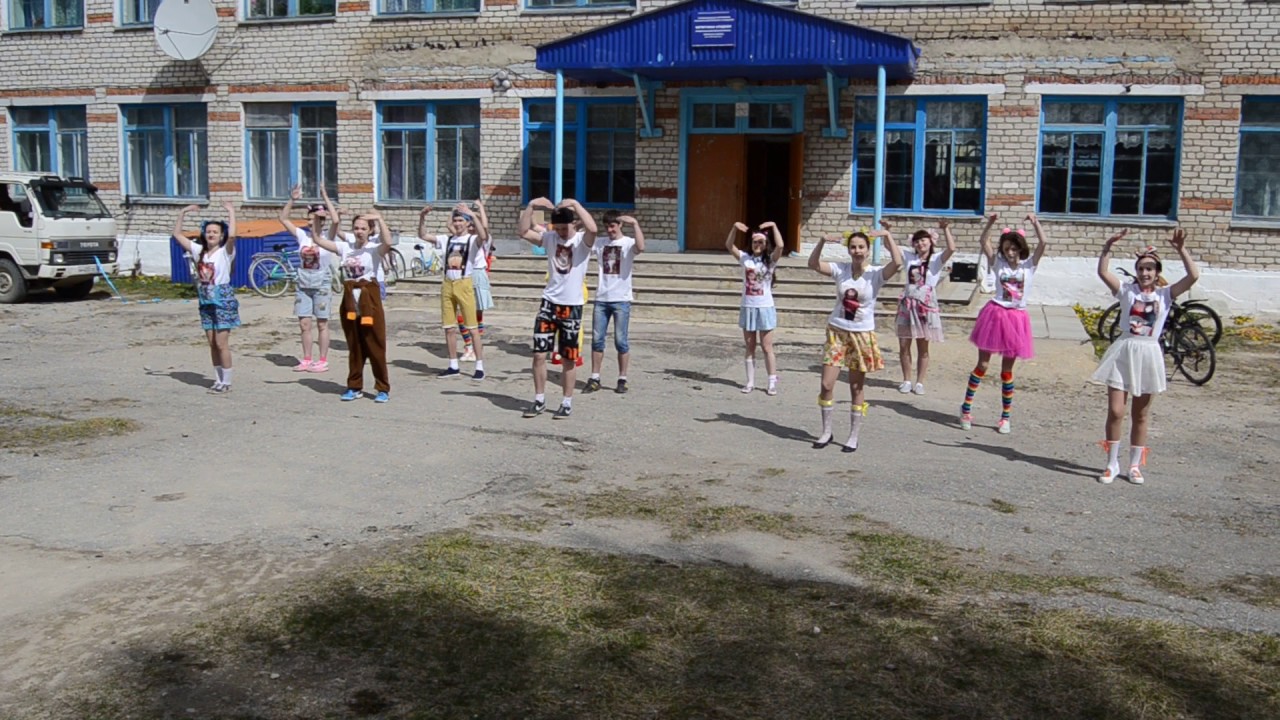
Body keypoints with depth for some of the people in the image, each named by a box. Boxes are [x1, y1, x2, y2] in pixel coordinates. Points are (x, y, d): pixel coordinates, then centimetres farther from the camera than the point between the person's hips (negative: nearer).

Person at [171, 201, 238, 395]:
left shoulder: (225, 252, -8)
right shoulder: (198, 251, 9)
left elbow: (232, 235, -28)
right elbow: (177, 235, 13)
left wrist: (231, 212, -22)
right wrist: (182, 213, 9)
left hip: (223, 299, -6)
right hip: (206, 301, 6)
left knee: (221, 343, -7)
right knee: (212, 344, 9)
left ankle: (226, 382, 1)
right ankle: (218, 380, 18)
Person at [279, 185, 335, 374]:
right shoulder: (302, 235, 5)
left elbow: (335, 220, -24)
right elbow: (283, 218, 5)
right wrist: (292, 200, -5)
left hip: (321, 285, -4)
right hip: (303, 285, 4)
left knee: (322, 324, 3)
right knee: (304, 324, 6)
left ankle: (323, 361, 9)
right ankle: (306, 360, 16)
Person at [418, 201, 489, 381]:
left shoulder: (473, 240, -3)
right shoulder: (446, 240, 12)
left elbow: (483, 236, -26)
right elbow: (422, 235, 14)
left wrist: (471, 214, -27)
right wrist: (422, 217, 0)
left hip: (464, 284, -5)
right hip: (447, 284, 6)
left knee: (473, 327, -5)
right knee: (449, 328, 8)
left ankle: (480, 366, -2)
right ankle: (453, 366, 17)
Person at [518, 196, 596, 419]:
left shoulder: (582, 240, -6)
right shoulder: (550, 238, 4)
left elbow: (592, 228, -29)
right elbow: (524, 232, -7)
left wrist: (575, 204, -27)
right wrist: (531, 205, -14)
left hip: (572, 306, -3)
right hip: (549, 303, 3)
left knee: (569, 357, 6)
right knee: (539, 353, 2)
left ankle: (567, 403, 17)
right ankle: (539, 400, 15)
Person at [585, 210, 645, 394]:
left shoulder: (628, 243, -4)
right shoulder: (599, 243, 9)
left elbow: (641, 247, -25)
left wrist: (634, 223, -26)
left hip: (621, 299, -4)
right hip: (601, 299, 4)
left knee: (621, 341, 1)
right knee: (597, 339, 5)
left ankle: (622, 380, 10)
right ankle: (594, 379, 13)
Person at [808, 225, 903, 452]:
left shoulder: (876, 274, -9)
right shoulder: (840, 270, -3)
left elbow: (897, 262, -27)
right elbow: (813, 264, -13)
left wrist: (888, 235, -27)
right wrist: (822, 242, -25)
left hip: (862, 334, -2)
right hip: (836, 331, 2)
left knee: (857, 388, 7)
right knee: (826, 385, 1)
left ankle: (853, 436, 19)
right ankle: (826, 431, 19)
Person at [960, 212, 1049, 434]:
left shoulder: (1029, 265, 4)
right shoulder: (998, 263, 5)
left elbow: (1043, 243, -7)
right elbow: (983, 242, -4)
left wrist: (1035, 222, -16)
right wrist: (990, 223, -16)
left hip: (1016, 318, 0)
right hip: (995, 314, 0)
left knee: (1007, 370, 8)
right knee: (982, 365, 2)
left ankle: (1005, 418, 17)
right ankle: (966, 409, 11)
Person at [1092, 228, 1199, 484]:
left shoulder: (1165, 293, 3)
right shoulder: (1126, 290, 2)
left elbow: (1194, 276, -9)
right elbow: (1102, 272, -12)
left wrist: (1181, 250, -14)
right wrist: (1108, 246, -20)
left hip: (1149, 355, 1)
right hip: (1123, 353, -1)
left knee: (1141, 415, 10)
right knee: (1115, 411, -4)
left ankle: (1134, 465, 21)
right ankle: (1112, 463, 9)